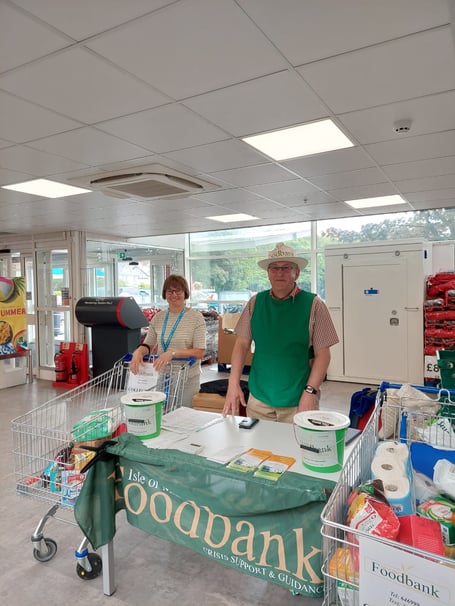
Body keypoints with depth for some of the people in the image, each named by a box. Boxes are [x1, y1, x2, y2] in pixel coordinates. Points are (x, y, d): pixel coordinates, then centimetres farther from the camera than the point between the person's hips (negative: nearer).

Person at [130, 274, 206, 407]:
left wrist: (173, 353, -24)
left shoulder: (196, 317, -6)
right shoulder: (158, 317, 6)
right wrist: (138, 351, -14)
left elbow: (199, 352, -12)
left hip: (188, 379, -3)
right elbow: (148, 344, 9)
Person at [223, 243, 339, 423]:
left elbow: (322, 354, -7)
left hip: (298, 402, -2)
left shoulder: (313, 305, -6)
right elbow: (242, 344, 4)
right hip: (258, 399, 3)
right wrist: (233, 383, -4)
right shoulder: (255, 303, 3)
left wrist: (310, 392, -16)